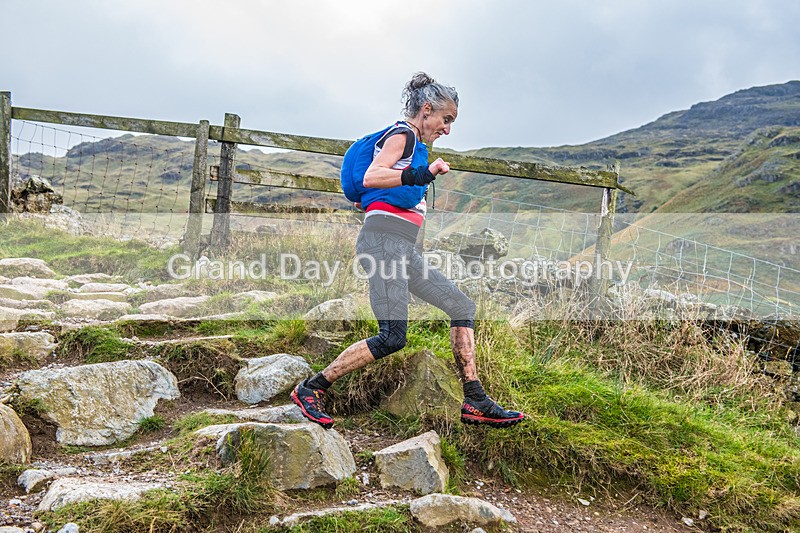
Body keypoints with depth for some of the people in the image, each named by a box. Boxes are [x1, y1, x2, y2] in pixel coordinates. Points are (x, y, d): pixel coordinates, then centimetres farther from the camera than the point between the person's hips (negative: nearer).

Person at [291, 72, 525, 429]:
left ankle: (475, 404, 4)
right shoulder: (402, 135, -2)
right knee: (393, 336, -16)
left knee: (462, 307, 6)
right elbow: (371, 177, -20)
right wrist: (422, 175, -30)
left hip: (402, 250, 10)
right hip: (384, 238, -10)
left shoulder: (415, 145, 26)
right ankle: (310, 389, -6)